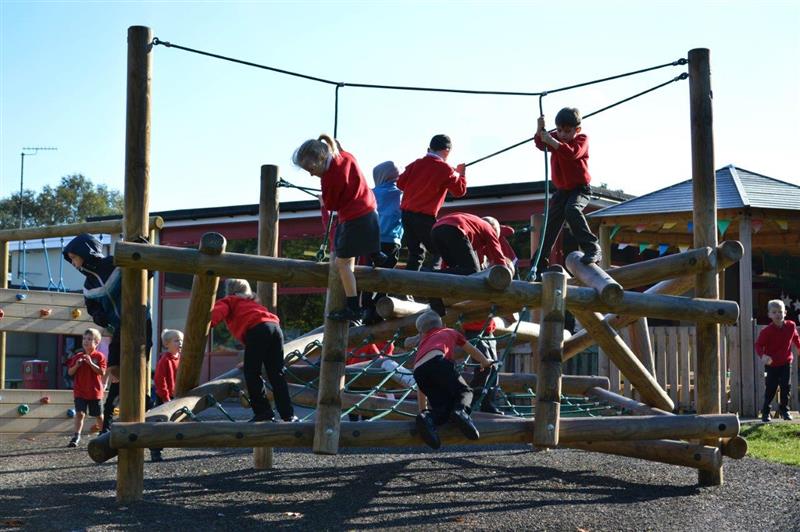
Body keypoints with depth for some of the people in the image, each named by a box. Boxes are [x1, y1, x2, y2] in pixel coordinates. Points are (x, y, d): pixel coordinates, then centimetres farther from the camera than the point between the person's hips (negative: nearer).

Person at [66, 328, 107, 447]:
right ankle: (76, 436, -14)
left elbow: (102, 372, -15)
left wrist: (91, 363, -24)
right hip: (80, 392, 2)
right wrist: (76, 365, -14)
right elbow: (70, 372, 6)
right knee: (80, 413, -11)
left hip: (94, 392, -2)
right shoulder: (78, 357, 5)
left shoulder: (99, 356, -4)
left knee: (98, 415, 11)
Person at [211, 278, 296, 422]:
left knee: (251, 374, 0)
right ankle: (288, 414, 6)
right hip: (275, 326, 6)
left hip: (256, 330, -6)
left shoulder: (228, 301, 21)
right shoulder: (251, 302, 40)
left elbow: (218, 312, -1)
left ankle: (263, 412, -6)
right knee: (276, 374, 9)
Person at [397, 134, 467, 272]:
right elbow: (460, 190, 0)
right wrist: (461, 174, 15)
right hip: (425, 216, -6)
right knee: (439, 252, 4)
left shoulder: (416, 163, 7)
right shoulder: (445, 169, -6)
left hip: (406, 213, 6)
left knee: (415, 253, 13)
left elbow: (400, 183, 10)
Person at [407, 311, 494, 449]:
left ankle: (428, 417, -21)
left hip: (419, 371, 3)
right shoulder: (450, 332, 37)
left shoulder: (422, 343, 41)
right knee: (465, 391, 7)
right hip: (437, 360, -3)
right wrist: (485, 362, 70)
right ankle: (461, 410, -26)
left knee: (443, 407, 10)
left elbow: (420, 387, 39)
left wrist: (423, 409, 45)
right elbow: (472, 351, 51)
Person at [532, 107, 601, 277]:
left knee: (572, 209, -35)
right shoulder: (556, 138, 5)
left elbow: (573, 153, -31)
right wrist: (540, 130, -33)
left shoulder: (582, 139, -11)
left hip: (580, 189, -6)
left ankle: (592, 249, -35)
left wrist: (552, 141, -41)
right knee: (550, 224, 2)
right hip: (562, 190, 6)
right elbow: (541, 144, -13)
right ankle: (540, 265, 8)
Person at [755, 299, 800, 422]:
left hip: (786, 363, 3)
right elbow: (759, 345, -15)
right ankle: (765, 412, 14)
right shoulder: (766, 331, -18)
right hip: (771, 364, -3)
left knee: (785, 387, 5)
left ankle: (784, 409, 22)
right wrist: (763, 355, -31)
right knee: (771, 389, 1)